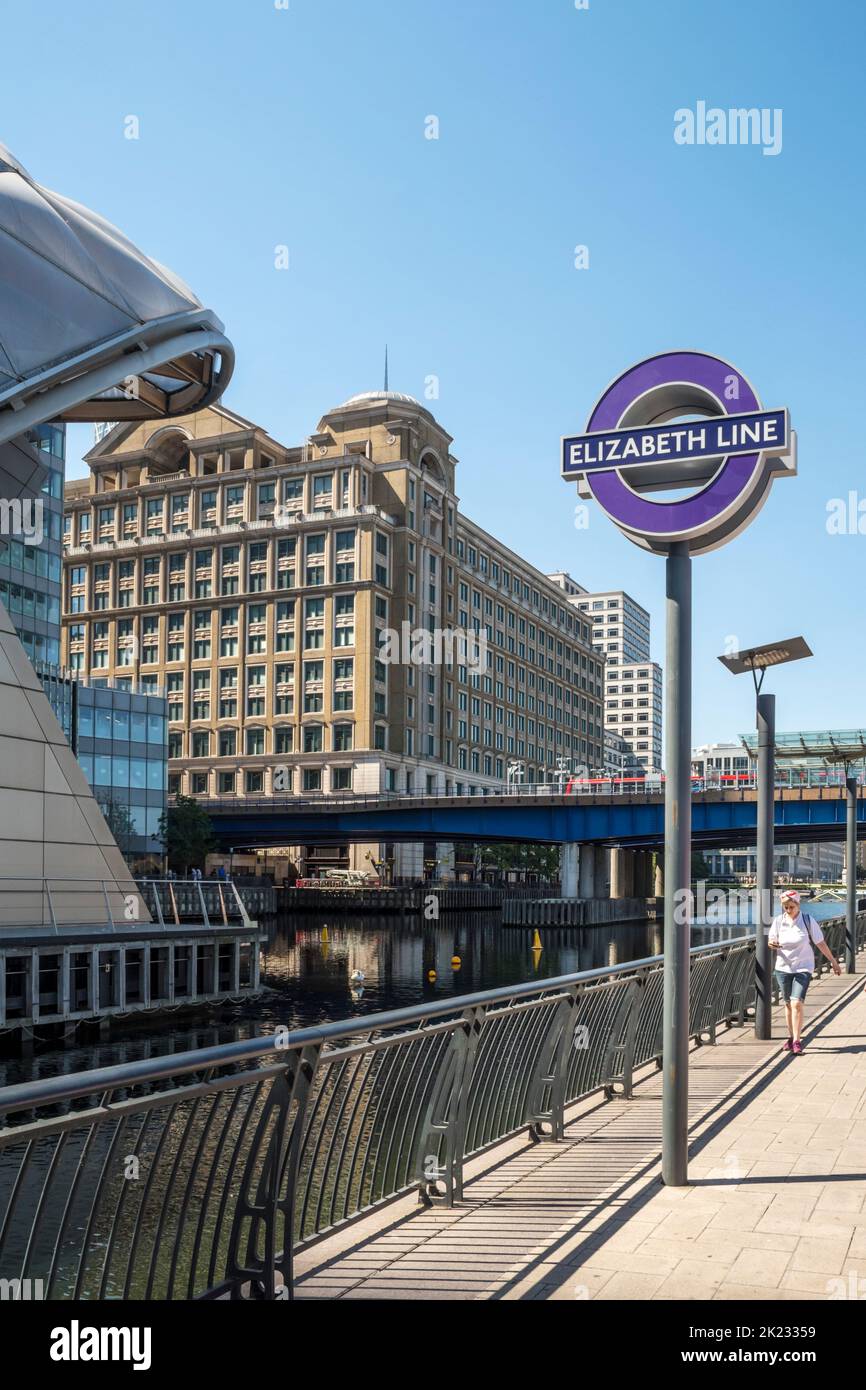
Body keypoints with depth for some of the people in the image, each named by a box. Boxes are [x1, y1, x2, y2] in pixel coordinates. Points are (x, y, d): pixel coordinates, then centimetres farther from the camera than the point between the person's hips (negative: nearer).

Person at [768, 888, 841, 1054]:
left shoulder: (808, 921, -8)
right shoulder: (778, 921, -2)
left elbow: (821, 943, 0)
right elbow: (772, 942, 3)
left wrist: (834, 962, 4)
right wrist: (771, 945, -21)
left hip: (803, 968, -3)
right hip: (783, 968, 3)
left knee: (796, 1003, -15)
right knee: (788, 1004, 10)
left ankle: (797, 1041, -12)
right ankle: (791, 1037, 24)